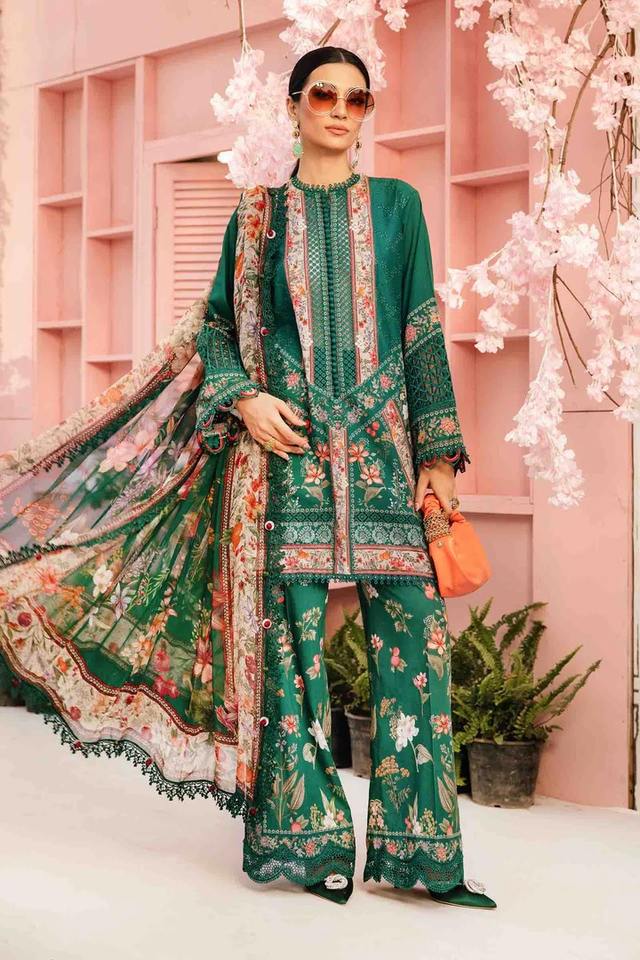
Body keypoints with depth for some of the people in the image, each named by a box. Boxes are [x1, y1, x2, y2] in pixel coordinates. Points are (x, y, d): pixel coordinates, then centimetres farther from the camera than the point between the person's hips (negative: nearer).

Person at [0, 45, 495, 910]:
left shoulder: (397, 204, 12)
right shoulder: (258, 215, 12)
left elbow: (424, 332, 8)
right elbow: (213, 328, 14)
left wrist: (439, 451, 0)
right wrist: (243, 399, -6)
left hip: (380, 441, 1)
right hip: (286, 441, 0)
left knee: (413, 628, -6)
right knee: (293, 633, -3)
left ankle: (418, 849, 1)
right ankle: (311, 838, 7)